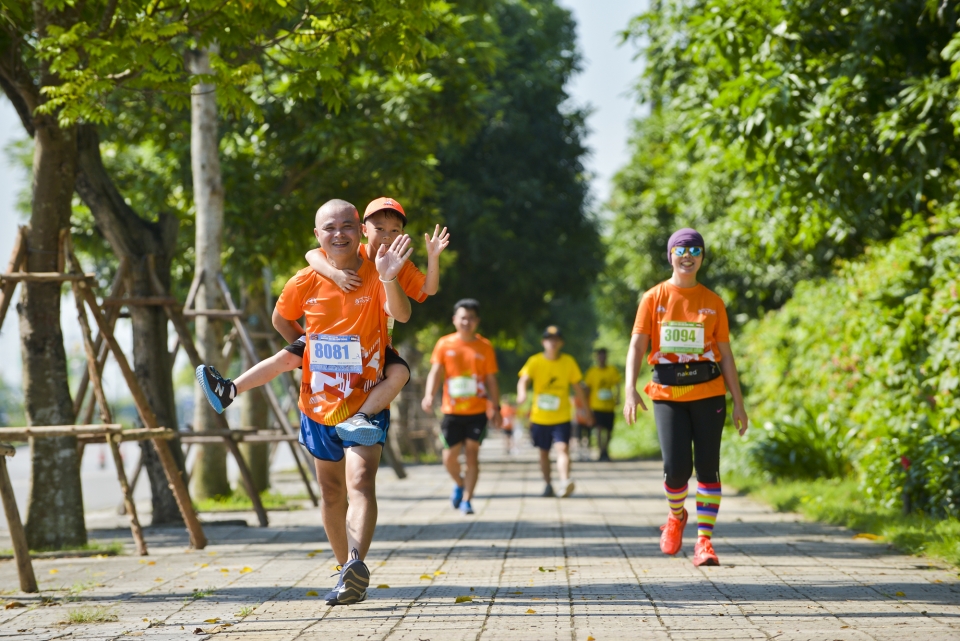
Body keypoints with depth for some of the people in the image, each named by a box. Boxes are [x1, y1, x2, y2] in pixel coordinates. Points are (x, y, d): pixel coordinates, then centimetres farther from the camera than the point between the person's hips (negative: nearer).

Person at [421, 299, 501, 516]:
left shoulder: (485, 347, 2)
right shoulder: (444, 344, 1)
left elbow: (491, 380, 7)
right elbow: (435, 372, -6)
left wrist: (496, 408, 3)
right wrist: (429, 395, -23)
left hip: (477, 411, 0)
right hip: (452, 411, 0)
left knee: (472, 454, -7)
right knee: (449, 458, 2)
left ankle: (466, 499, 0)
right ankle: (459, 483, 33)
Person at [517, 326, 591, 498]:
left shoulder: (569, 362, 0)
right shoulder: (535, 361, -4)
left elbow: (577, 387, 7)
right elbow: (523, 380, -17)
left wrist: (587, 411, 10)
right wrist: (522, 393, -40)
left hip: (562, 417, -1)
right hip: (540, 417, 1)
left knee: (562, 448, -19)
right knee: (544, 452, 12)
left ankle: (565, 481, -34)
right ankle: (548, 485, 27)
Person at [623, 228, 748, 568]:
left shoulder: (713, 302, 8)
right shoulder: (654, 298, 5)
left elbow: (725, 354, 9)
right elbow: (637, 346, 0)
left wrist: (738, 402, 4)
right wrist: (630, 389, -15)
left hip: (709, 392, 1)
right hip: (668, 393, -1)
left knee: (708, 466, -4)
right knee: (676, 466, -10)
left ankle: (704, 541, 3)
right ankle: (676, 515, 23)